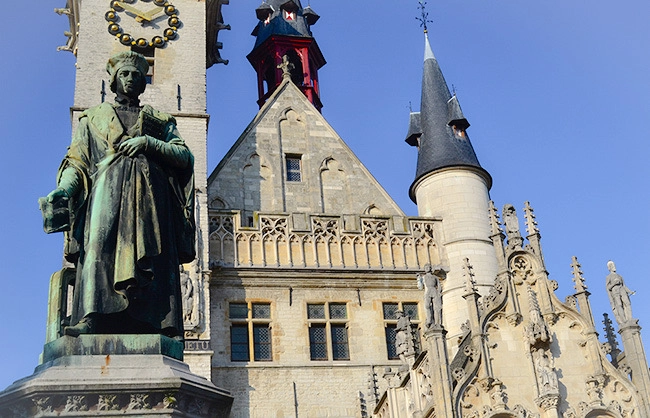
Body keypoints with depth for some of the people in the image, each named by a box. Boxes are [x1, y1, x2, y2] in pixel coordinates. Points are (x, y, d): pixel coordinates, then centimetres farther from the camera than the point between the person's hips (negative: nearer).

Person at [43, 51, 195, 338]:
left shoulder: (160, 120, 27)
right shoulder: (93, 118, 27)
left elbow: (185, 156, 12)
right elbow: (77, 162, 14)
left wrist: (148, 143, -4)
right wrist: (64, 188, -7)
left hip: (150, 194, 1)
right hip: (108, 188, -1)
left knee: (153, 256, -15)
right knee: (100, 246, -23)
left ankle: (159, 324, -25)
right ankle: (91, 318, -36)